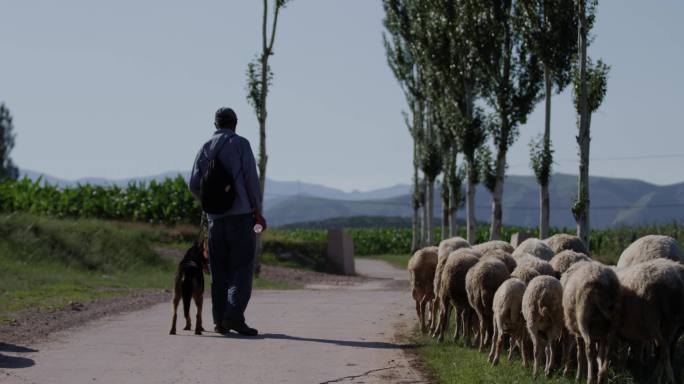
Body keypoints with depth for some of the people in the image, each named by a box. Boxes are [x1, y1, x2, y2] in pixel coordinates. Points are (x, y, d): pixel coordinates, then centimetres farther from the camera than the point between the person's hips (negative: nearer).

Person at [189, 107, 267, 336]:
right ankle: (234, 315, -19)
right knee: (242, 267, -5)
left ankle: (220, 321, 6)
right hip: (241, 214, -4)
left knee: (220, 272, 8)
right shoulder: (240, 144, -1)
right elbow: (251, 179, -6)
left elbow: (194, 186, 7)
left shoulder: (205, 149, 11)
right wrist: (258, 212, 1)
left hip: (215, 217, 4)